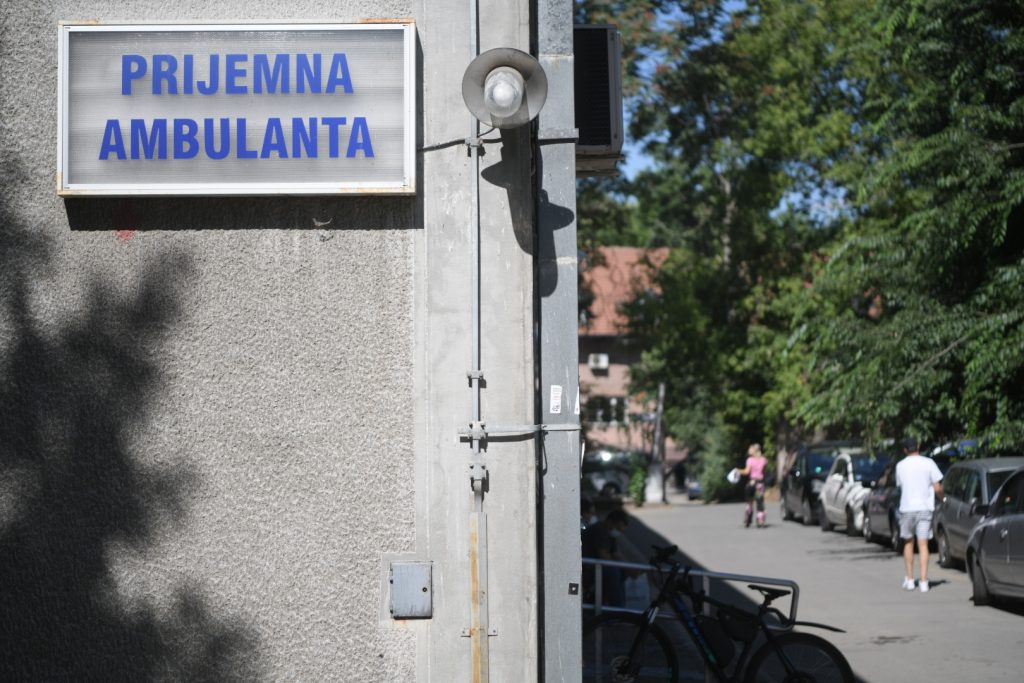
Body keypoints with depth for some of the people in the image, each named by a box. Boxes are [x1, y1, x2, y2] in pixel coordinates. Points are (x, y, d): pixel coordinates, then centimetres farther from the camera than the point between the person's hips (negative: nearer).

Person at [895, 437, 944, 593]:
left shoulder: (900, 465, 1)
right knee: (923, 545, 0)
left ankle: (909, 579, 16)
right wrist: (941, 498, 15)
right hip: (925, 507, -1)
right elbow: (937, 488, -5)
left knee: (908, 543, 16)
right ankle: (923, 581, -7)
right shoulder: (929, 463, -4)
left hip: (907, 508, 1)